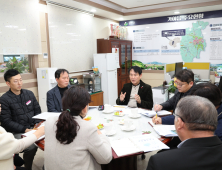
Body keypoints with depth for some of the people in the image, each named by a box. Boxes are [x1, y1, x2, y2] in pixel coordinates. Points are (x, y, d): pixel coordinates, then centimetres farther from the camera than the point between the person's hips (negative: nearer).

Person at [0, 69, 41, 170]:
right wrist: (25, 130, -16)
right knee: (31, 146, -28)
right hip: (16, 132, -4)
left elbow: (37, 111, 12)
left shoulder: (29, 94, 9)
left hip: (33, 127, 5)